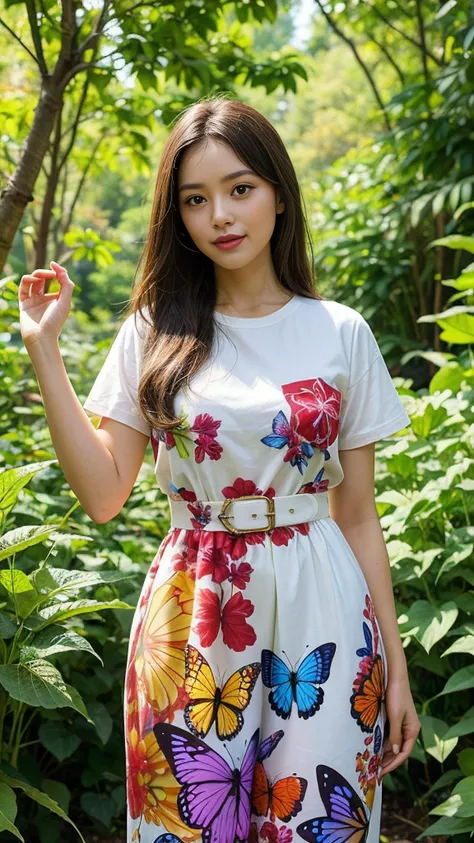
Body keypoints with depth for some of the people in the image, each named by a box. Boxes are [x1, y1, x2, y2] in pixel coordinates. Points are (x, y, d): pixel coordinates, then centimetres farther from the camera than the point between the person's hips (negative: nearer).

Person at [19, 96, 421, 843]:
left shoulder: (341, 333, 1)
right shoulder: (155, 333, 3)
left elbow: (358, 515, 3)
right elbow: (103, 494, -4)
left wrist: (394, 664, 2)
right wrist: (44, 350, -6)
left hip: (320, 620, 0)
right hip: (189, 624, 1)